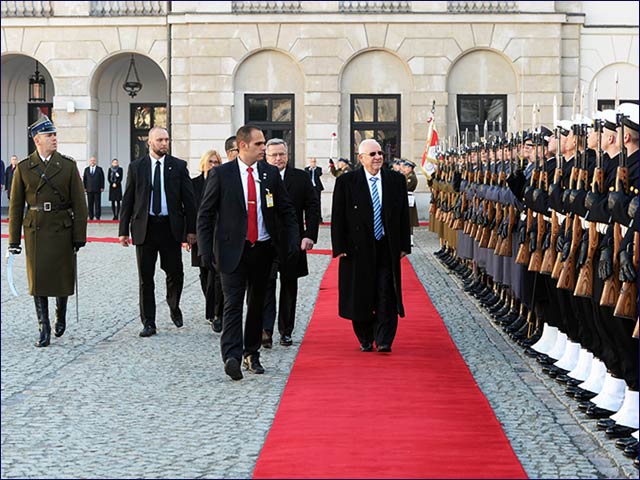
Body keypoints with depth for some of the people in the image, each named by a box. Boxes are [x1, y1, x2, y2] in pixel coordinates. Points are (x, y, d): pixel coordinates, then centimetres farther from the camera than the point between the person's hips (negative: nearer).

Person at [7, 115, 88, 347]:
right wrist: (13, 239, 2)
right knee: (38, 280, 0)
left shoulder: (68, 166, 2)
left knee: (63, 277, 7)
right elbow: (16, 206, 5)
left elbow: (79, 204, 0)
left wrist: (79, 237, -5)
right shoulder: (23, 168, 3)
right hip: (35, 230, 0)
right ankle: (44, 328, 7)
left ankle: (60, 317, 32)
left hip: (62, 230, 0)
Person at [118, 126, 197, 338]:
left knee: (175, 273, 2)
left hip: (170, 227, 0)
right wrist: (123, 230, 1)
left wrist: (191, 229, -2)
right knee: (145, 278, 3)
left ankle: (174, 307, 31)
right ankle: (148, 322, 11)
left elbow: (189, 199, 4)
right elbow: (127, 200, 6)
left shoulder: (178, 166, 4)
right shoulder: (136, 167, 5)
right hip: (145, 227, 0)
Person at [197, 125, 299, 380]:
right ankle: (232, 356, -20)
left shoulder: (270, 173, 6)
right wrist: (206, 249, -8)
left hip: (263, 249, 4)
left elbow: (286, 210, 12)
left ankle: (252, 354, 22)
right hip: (233, 250, -4)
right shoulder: (221, 174, -3)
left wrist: (292, 241, 1)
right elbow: (205, 214, -1)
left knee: (257, 302, 11)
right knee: (233, 303, -12)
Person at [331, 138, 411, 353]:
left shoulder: (396, 180, 7)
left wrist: (404, 245, 5)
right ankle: (365, 339, 19)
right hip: (358, 249, -1)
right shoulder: (346, 182, -1)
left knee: (386, 295, -5)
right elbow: (338, 218, -1)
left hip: (387, 248, 1)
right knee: (361, 296, 6)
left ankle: (384, 341, -2)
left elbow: (404, 215, 9)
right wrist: (340, 247, -6)